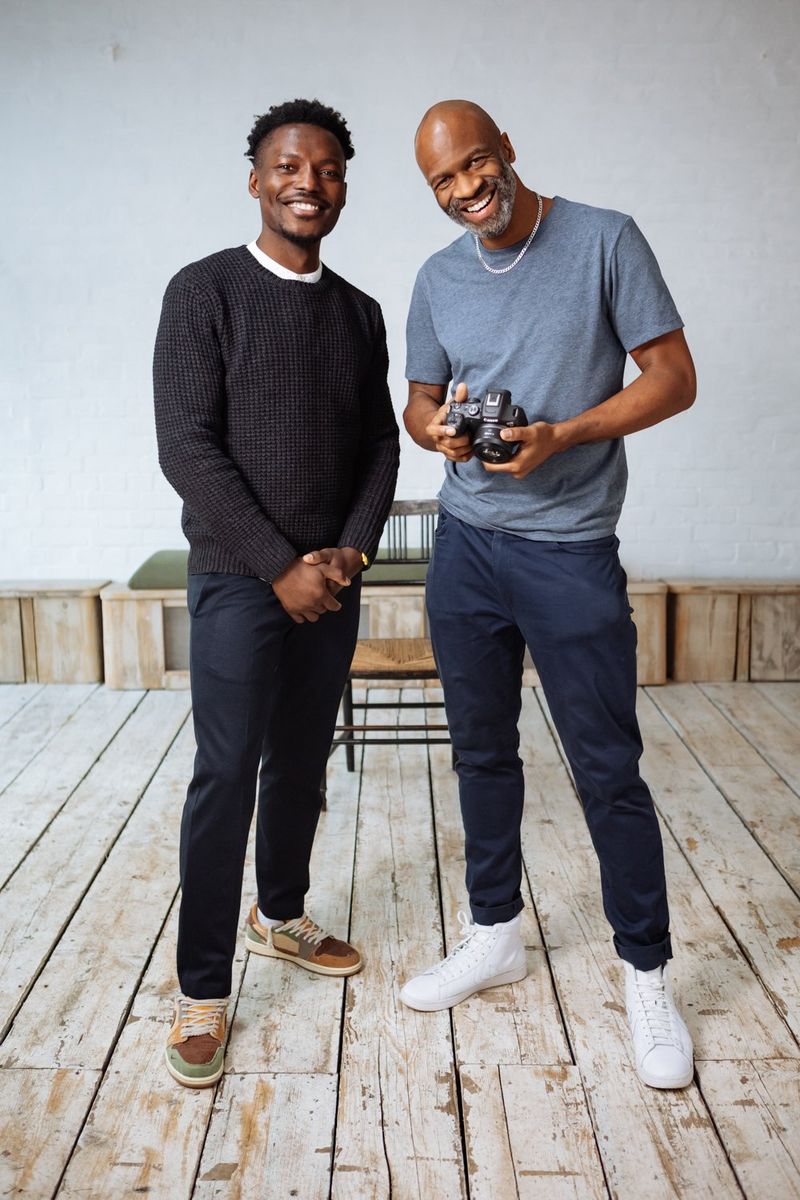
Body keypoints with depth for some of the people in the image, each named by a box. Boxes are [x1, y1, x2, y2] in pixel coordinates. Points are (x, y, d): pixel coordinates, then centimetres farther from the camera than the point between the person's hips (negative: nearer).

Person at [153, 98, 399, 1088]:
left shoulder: (359, 312, 10)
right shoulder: (206, 291, -6)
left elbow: (380, 441, 11)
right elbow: (187, 449, -13)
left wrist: (353, 548, -6)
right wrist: (281, 567, -16)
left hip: (330, 582, 5)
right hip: (240, 579, -5)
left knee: (303, 760, 14)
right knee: (227, 774, -4)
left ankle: (280, 915, 36)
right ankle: (201, 989, 10)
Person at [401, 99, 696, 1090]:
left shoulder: (604, 240, -6)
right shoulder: (438, 280, 8)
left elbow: (674, 379, -7)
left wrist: (559, 436, -20)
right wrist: (441, 431, -8)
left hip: (570, 552, -5)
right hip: (466, 546, 5)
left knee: (609, 773, 1)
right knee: (482, 752, 14)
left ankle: (647, 974, 19)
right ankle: (495, 936, 33)